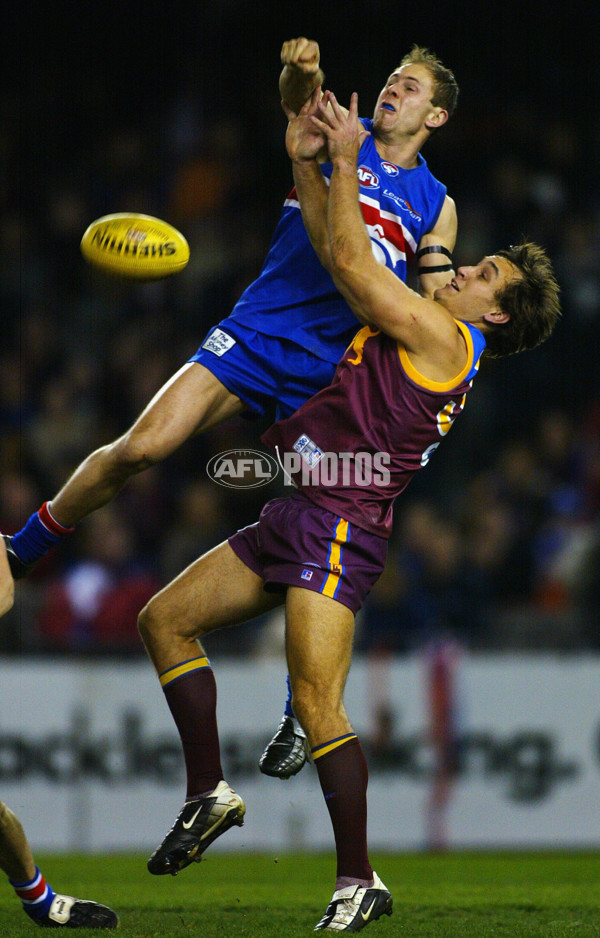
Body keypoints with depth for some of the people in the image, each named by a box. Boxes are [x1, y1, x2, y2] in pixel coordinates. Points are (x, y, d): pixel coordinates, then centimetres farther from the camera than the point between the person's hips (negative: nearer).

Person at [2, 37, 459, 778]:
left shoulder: (435, 206, 12)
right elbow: (300, 100, -14)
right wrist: (301, 72, -38)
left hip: (331, 372, 1)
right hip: (256, 332, -1)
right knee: (142, 446, -16)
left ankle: (304, 714, 9)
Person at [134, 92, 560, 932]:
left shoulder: (444, 336, -7)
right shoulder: (419, 329, 20)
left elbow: (352, 265, -11)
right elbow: (338, 255, 25)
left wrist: (347, 160, -3)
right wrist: (308, 163, 18)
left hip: (340, 526, -10)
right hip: (298, 517, 10)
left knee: (316, 703, -17)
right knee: (165, 620, 11)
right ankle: (209, 792, 15)